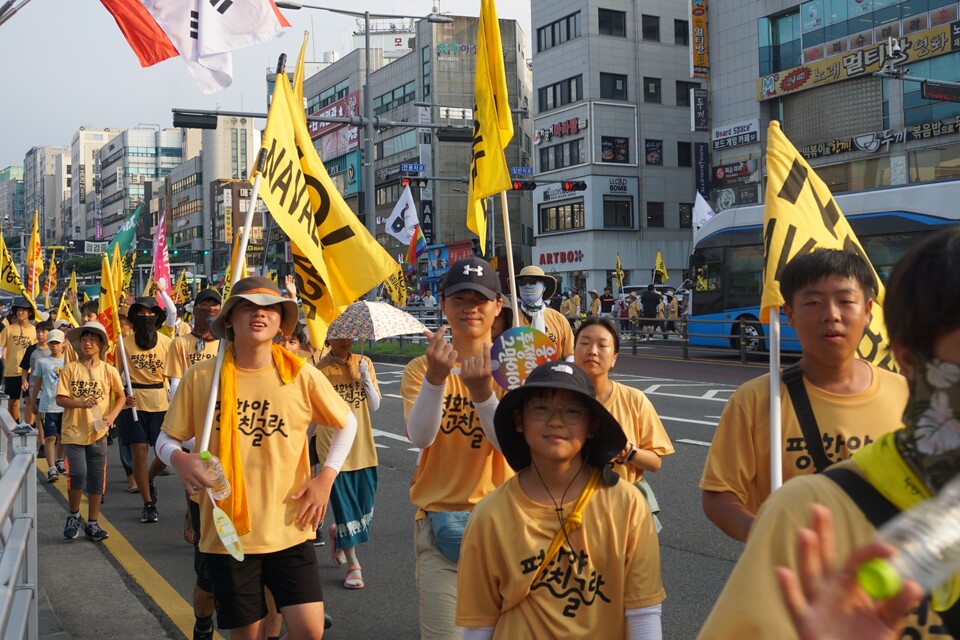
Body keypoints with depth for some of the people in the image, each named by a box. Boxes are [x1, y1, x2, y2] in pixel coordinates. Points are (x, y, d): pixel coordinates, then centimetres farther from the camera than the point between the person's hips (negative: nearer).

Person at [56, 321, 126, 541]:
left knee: (96, 478, 6)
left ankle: (92, 523, 19)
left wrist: (112, 416, -9)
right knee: (78, 473, -13)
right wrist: (81, 403, -21)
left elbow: (121, 396, 9)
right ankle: (74, 515, 11)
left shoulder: (109, 371, 1)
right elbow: (60, 399, -4)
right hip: (73, 431, -1)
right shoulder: (70, 368, -1)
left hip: (98, 432, 2)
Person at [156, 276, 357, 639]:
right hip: (227, 533, 0)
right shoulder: (200, 377, -5)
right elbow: (167, 439, 5)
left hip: (289, 530, 0)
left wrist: (326, 478, -1)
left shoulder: (301, 376, -4)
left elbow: (347, 423, 10)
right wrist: (179, 458, -18)